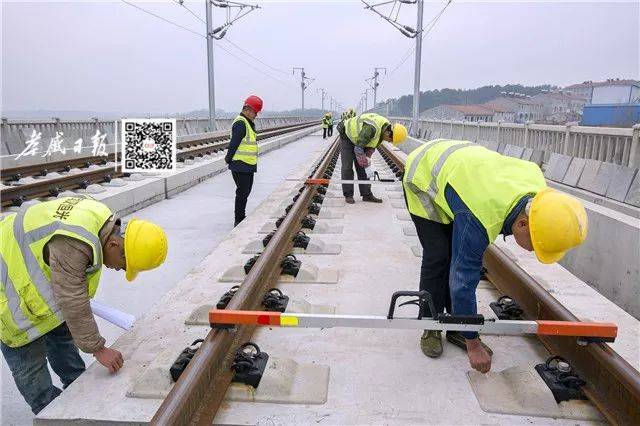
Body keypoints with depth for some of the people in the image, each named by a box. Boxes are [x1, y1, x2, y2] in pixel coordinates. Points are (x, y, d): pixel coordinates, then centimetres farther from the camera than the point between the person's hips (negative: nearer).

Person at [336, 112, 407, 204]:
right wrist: (365, 163, -28)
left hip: (358, 139, 7)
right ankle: (348, 195, 0)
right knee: (347, 167, -8)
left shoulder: (385, 128, -11)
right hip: (347, 136, -7)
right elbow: (358, 148, -35)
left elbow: (372, 145, 2)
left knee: (362, 168, 3)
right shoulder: (371, 128, -39)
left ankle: (367, 195, 5)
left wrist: (367, 158, -11)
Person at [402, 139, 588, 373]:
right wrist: (473, 344, -21)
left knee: (460, 259, 0)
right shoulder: (479, 220, -41)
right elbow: (463, 283, -32)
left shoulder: (538, 188, -22)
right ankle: (430, 328, 4)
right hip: (423, 175, -6)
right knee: (438, 256, -13)